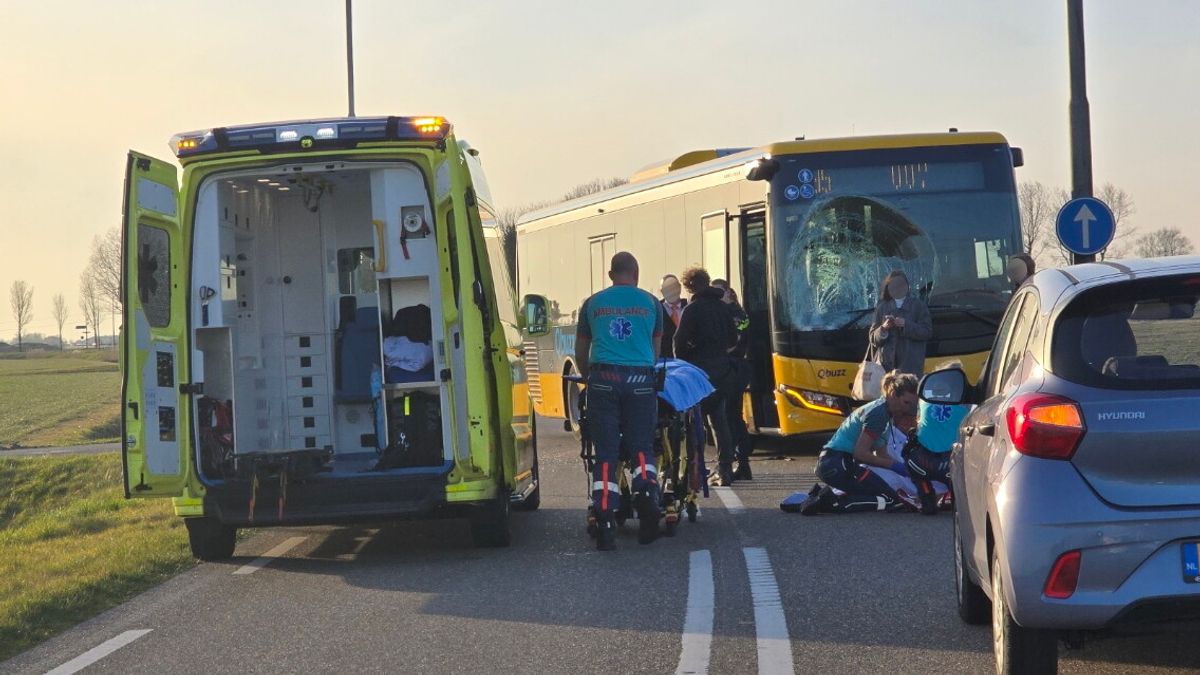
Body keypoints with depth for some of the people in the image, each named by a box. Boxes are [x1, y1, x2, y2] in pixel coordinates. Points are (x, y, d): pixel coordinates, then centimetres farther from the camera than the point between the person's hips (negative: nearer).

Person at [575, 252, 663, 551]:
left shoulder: (593, 303, 14)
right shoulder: (650, 303, 12)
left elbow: (581, 352, 22)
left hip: (603, 378, 0)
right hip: (640, 379, 0)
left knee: (606, 452, 1)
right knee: (641, 447, 9)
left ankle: (605, 523, -7)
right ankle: (646, 491, -20)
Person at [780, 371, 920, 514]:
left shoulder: (884, 412, 17)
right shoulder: (878, 412, -13)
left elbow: (881, 455, 17)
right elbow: (860, 453, -18)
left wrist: (902, 465, 2)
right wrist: (892, 464, -12)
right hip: (838, 463, -10)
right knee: (891, 500, -12)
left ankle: (821, 493, 10)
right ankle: (831, 502, -18)